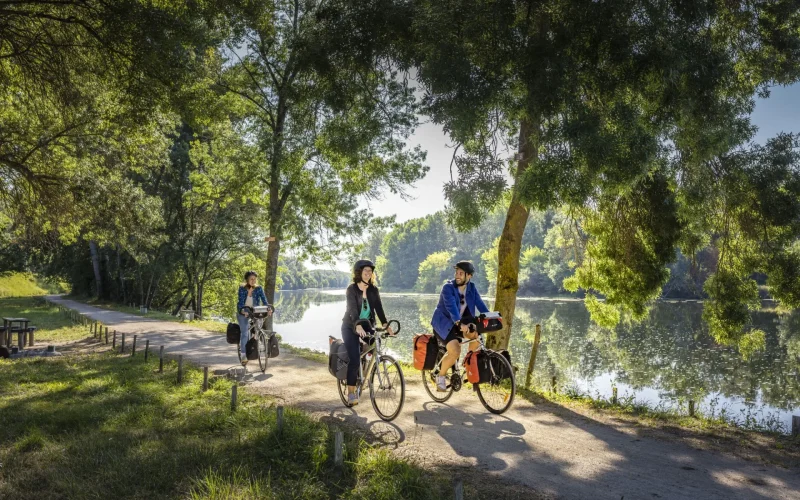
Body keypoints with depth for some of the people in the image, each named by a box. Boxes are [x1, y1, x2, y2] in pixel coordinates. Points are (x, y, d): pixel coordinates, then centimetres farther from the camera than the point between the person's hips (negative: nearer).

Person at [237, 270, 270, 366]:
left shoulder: (259, 289, -8)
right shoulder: (242, 288, -13)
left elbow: (264, 300, -16)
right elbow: (241, 301, -23)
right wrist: (243, 310, -41)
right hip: (243, 312, -3)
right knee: (245, 333, -12)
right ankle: (244, 356, -8)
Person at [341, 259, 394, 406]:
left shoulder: (373, 290, -1)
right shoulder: (352, 289, -15)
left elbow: (379, 308, -9)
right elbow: (353, 309, -28)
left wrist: (386, 325, -22)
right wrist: (358, 326, -44)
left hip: (367, 325, 4)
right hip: (350, 327, -4)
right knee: (354, 359, -16)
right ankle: (351, 393, -6)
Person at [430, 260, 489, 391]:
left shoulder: (472, 288, -2)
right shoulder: (448, 288, -19)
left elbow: (480, 304, -11)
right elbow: (451, 307, -34)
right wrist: (459, 324, -49)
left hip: (461, 323, 6)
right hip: (444, 323, -5)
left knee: (478, 335, -22)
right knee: (455, 352, -25)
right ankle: (440, 376, 1)